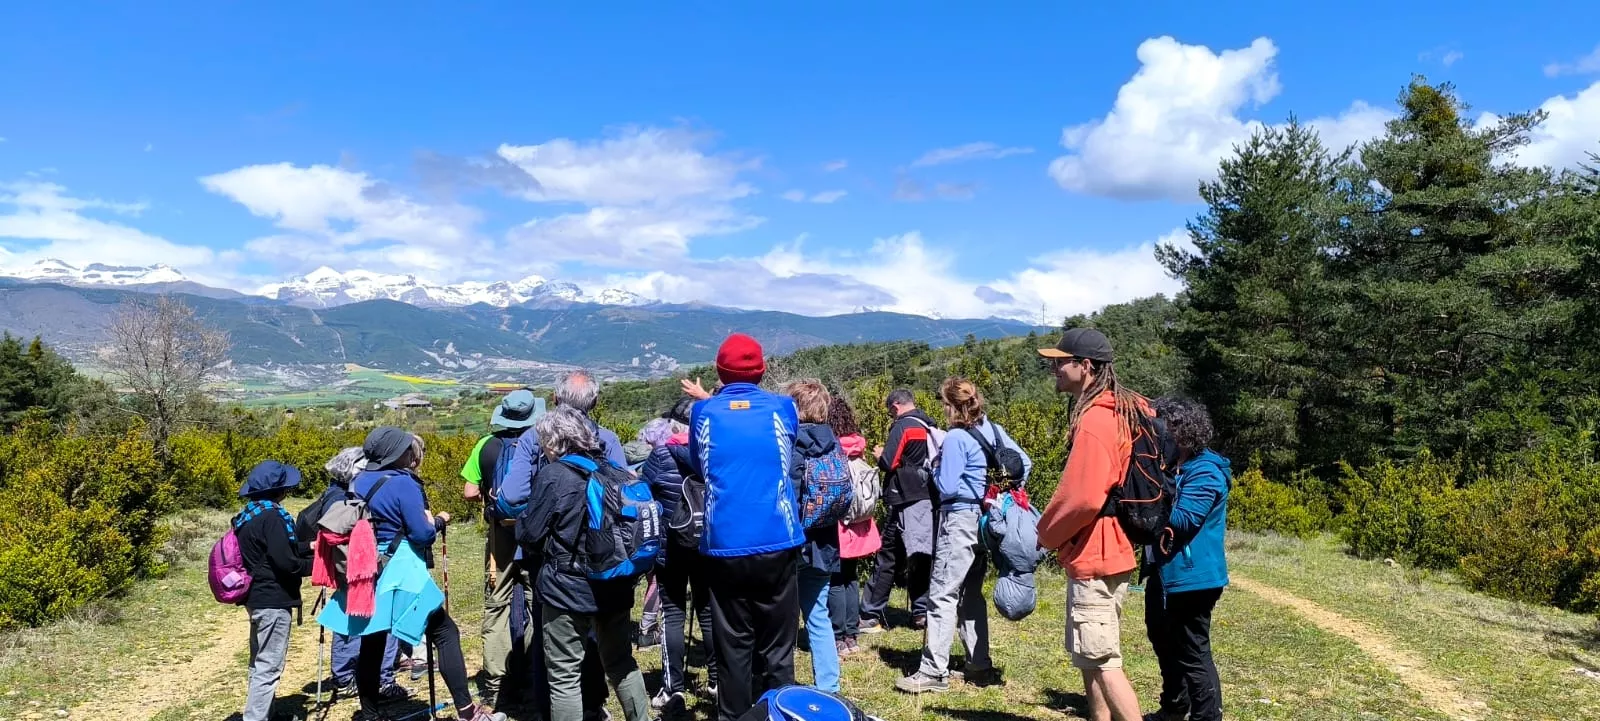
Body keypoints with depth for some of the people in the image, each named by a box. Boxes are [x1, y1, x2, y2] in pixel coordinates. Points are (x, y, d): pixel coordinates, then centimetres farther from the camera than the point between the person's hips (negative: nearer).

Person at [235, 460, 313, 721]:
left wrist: (304, 552, 14)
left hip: (257, 596, 10)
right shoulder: (271, 516, -18)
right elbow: (284, 562, -22)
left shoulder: (248, 516, 10)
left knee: (260, 663, 18)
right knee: (269, 667, -6)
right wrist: (315, 564, -7)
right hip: (273, 599, -10)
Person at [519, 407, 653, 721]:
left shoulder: (552, 474, -11)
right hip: (615, 585, 6)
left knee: (564, 677, 4)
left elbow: (531, 533, -7)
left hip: (567, 588, -6)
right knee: (622, 664, 20)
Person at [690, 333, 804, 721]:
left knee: (733, 649, 8)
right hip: (777, 545, 0)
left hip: (725, 548, 0)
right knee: (776, 649, 9)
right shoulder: (783, 408, 2)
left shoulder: (704, 413, 1)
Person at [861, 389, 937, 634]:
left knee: (889, 557, -2)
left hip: (906, 502, -7)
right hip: (930, 499, 7)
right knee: (924, 556, 10)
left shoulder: (902, 426, -8)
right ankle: (922, 612, 11)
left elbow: (889, 464, -14)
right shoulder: (932, 427, 13)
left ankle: (871, 615, 2)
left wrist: (879, 455, 7)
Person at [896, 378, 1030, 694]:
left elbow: (946, 488, -17)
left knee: (942, 594, -6)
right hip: (985, 519, 8)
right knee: (971, 592, 18)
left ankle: (934, 671, -5)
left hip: (960, 520, -8)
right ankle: (980, 662, 22)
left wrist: (937, 465, 1)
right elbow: (1025, 463, 14)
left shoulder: (956, 438, -14)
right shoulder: (994, 430, 8)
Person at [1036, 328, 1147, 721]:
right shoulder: (1119, 412, 11)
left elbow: (1084, 498, -26)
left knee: (1102, 661, -4)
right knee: (1090, 657, 18)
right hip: (1107, 553, 10)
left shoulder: (1094, 420, -20)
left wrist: (1047, 533, -8)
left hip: (1093, 558, -10)